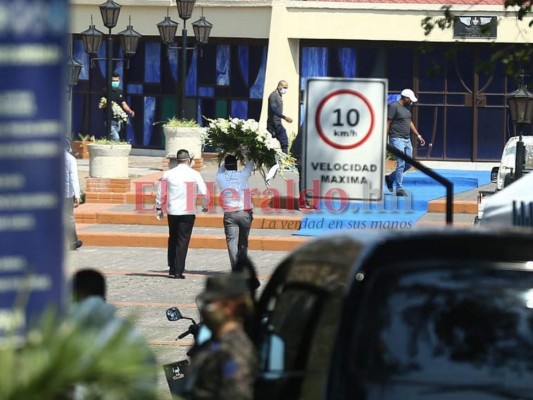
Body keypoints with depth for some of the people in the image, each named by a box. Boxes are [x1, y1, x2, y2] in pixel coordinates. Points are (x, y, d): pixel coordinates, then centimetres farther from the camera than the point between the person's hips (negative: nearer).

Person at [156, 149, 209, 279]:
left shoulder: (168, 174, 2)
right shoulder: (194, 174, -4)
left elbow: (160, 192, 6)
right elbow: (204, 192, -6)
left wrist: (159, 208, 17)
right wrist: (205, 205, 12)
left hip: (172, 212, 3)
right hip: (188, 212, -3)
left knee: (173, 239, 17)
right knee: (183, 241, 0)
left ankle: (172, 269, 18)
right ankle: (178, 271, -4)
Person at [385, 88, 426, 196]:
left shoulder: (406, 108, 15)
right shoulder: (394, 106, -10)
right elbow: (388, 123, -12)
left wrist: (418, 135, 21)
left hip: (407, 139, 9)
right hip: (397, 139, -9)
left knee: (408, 164, 10)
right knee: (401, 164, -11)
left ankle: (390, 178, 26)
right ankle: (399, 189, -7)